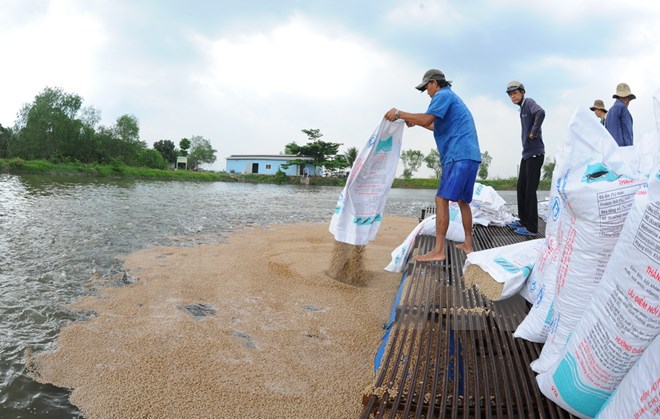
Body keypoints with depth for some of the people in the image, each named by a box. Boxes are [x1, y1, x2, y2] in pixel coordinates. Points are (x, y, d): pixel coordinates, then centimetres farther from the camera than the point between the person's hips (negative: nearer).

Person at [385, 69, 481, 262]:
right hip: (470, 156, 10)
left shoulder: (443, 95, -2)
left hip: (458, 156, -10)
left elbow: (427, 119, -17)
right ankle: (468, 244, 21)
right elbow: (440, 126, 38)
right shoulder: (452, 97, 29)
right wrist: (416, 122, 33)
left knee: (442, 199, -14)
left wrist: (399, 113, -10)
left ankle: (438, 250, -16)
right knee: (463, 201, 15)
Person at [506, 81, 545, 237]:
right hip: (526, 153, 9)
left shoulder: (529, 102, -8)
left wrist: (534, 132, -21)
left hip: (535, 153, -9)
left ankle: (531, 228, -2)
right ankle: (524, 220, 25)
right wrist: (528, 136, 7)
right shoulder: (522, 108, 17)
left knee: (530, 190, -7)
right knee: (521, 188, 14)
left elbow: (541, 113, -29)